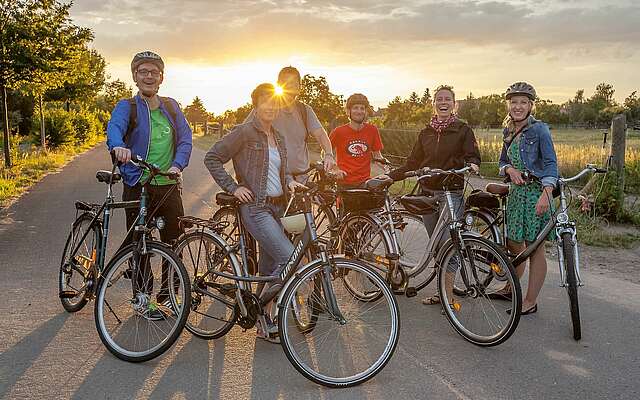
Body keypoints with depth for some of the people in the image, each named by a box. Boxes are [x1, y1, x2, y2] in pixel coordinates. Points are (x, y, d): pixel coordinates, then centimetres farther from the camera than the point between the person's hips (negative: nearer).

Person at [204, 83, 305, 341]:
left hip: (276, 207, 8)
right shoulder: (245, 132, -7)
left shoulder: (277, 136, 15)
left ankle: (264, 323, 22)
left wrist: (290, 181, 6)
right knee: (290, 258, -18)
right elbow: (212, 158, -7)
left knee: (269, 266, 10)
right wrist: (233, 187, -12)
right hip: (255, 207, -8)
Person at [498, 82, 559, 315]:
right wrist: (510, 169, -5)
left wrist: (546, 193, -27)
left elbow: (551, 163, -14)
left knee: (535, 248, 0)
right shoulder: (509, 132, 12)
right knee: (513, 244, 14)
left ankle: (531, 301, 8)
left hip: (537, 193, -7)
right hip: (516, 191, 7)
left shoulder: (539, 129, -8)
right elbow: (503, 162, 19)